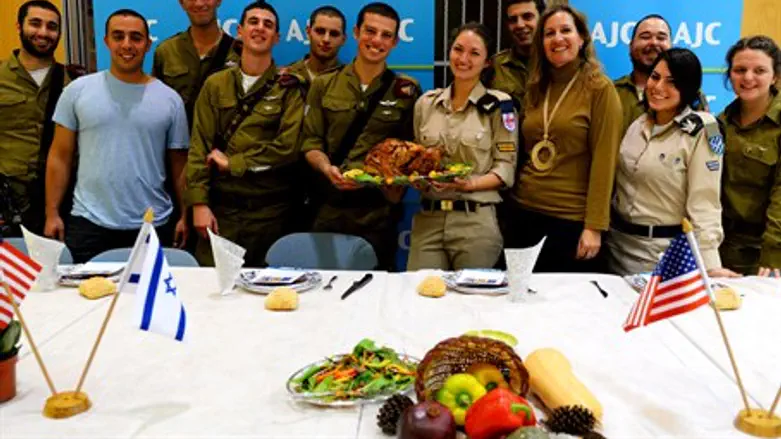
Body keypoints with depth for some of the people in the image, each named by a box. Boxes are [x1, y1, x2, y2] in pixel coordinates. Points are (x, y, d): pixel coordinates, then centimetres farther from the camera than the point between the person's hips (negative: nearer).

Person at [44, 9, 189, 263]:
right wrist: (52, 213, 0)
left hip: (153, 226, 1)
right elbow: (60, 156, 5)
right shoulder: (77, 91, 2)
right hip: (89, 223, 0)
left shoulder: (170, 99, 3)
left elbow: (179, 164, 6)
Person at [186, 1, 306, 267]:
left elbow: (288, 147, -10)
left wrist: (232, 163, -7)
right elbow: (199, 147, 3)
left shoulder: (289, 88, 2)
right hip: (221, 204, 2)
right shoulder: (215, 85, 8)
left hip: (269, 207, -1)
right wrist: (199, 202, -6)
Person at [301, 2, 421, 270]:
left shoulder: (406, 91, 3)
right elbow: (311, 143, 6)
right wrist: (327, 169, -13)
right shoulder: (324, 85, 8)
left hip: (378, 210, -1)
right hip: (330, 207, 1)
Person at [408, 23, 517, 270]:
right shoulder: (426, 103, 10)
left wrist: (470, 184, -20)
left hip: (477, 222, -3)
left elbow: (505, 168, -5)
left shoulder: (499, 105, -2)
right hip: (427, 220, 3)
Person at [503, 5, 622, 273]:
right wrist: (511, 196, 9)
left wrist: (594, 225, -16)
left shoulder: (599, 88, -7)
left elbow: (604, 161, -12)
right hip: (524, 210, 5)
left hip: (571, 218, -5)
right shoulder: (536, 88, 9)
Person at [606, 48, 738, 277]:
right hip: (617, 242, 6)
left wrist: (710, 264, -22)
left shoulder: (700, 131, -12)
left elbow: (703, 203, -16)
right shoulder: (636, 124, 5)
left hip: (664, 249, -5)